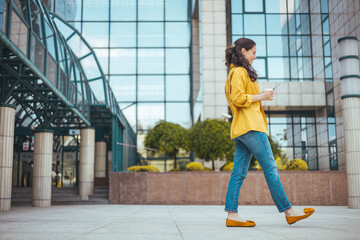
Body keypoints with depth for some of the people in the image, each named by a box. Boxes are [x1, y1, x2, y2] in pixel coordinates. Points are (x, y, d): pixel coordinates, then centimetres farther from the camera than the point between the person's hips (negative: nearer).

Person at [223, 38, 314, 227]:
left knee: (239, 173, 4)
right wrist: (260, 96, -8)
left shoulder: (235, 72, 25)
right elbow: (238, 98, -17)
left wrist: (259, 97, 18)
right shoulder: (240, 71, -6)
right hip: (250, 126, -10)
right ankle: (288, 211, -2)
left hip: (240, 129, 10)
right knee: (270, 168, -7)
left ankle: (232, 215, 2)